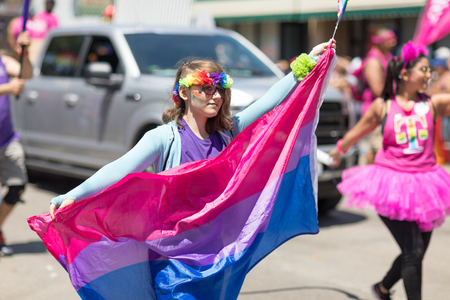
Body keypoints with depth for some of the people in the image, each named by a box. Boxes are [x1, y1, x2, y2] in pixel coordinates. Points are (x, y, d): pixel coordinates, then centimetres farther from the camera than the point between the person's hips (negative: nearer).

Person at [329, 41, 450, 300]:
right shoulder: (383, 107, 2)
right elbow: (357, 132, 17)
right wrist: (340, 150, 30)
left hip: (423, 182, 3)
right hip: (392, 184, -3)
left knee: (416, 253, 13)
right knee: (413, 252, -11)